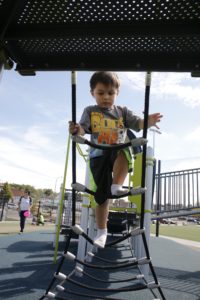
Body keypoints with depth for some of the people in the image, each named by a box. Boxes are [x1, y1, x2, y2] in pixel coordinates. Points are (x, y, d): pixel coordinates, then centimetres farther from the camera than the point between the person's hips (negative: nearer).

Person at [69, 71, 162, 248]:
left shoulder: (123, 111, 10)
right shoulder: (90, 111, 9)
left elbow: (137, 123, -1)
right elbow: (83, 128, -3)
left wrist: (148, 122, -25)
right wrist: (76, 130, -28)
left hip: (118, 153, 0)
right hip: (98, 156, 0)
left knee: (123, 152, -39)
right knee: (101, 195, 3)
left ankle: (117, 186, -25)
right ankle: (102, 231, 20)